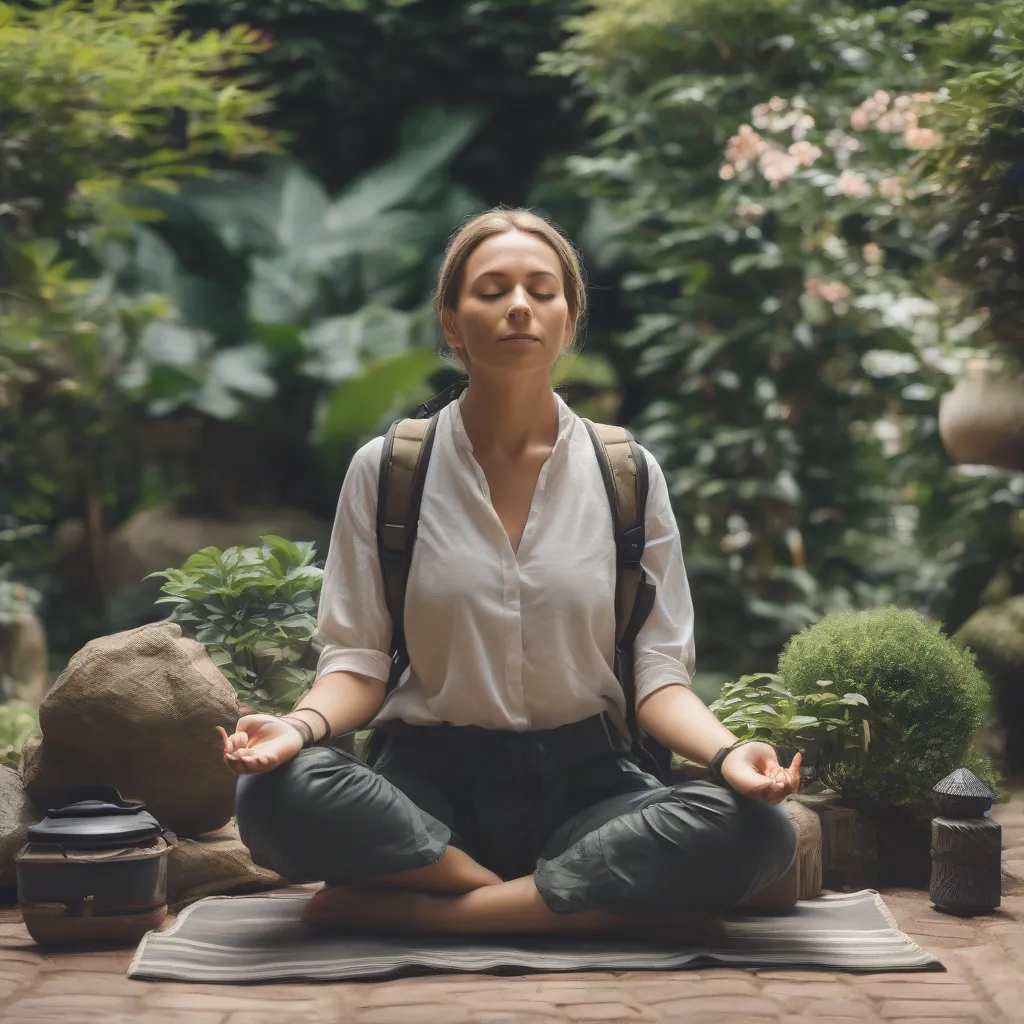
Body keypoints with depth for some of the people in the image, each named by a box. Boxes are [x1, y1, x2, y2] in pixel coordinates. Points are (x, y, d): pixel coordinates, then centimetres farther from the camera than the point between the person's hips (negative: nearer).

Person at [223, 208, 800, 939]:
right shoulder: (385, 471, 3)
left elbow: (658, 671, 1)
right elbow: (357, 660, 1)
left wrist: (727, 752, -20)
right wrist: (301, 726, -21)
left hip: (584, 784, 1)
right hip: (433, 781, -1)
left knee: (759, 831, -29)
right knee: (276, 794, -32)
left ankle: (408, 910, -23)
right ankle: (601, 904, -21)